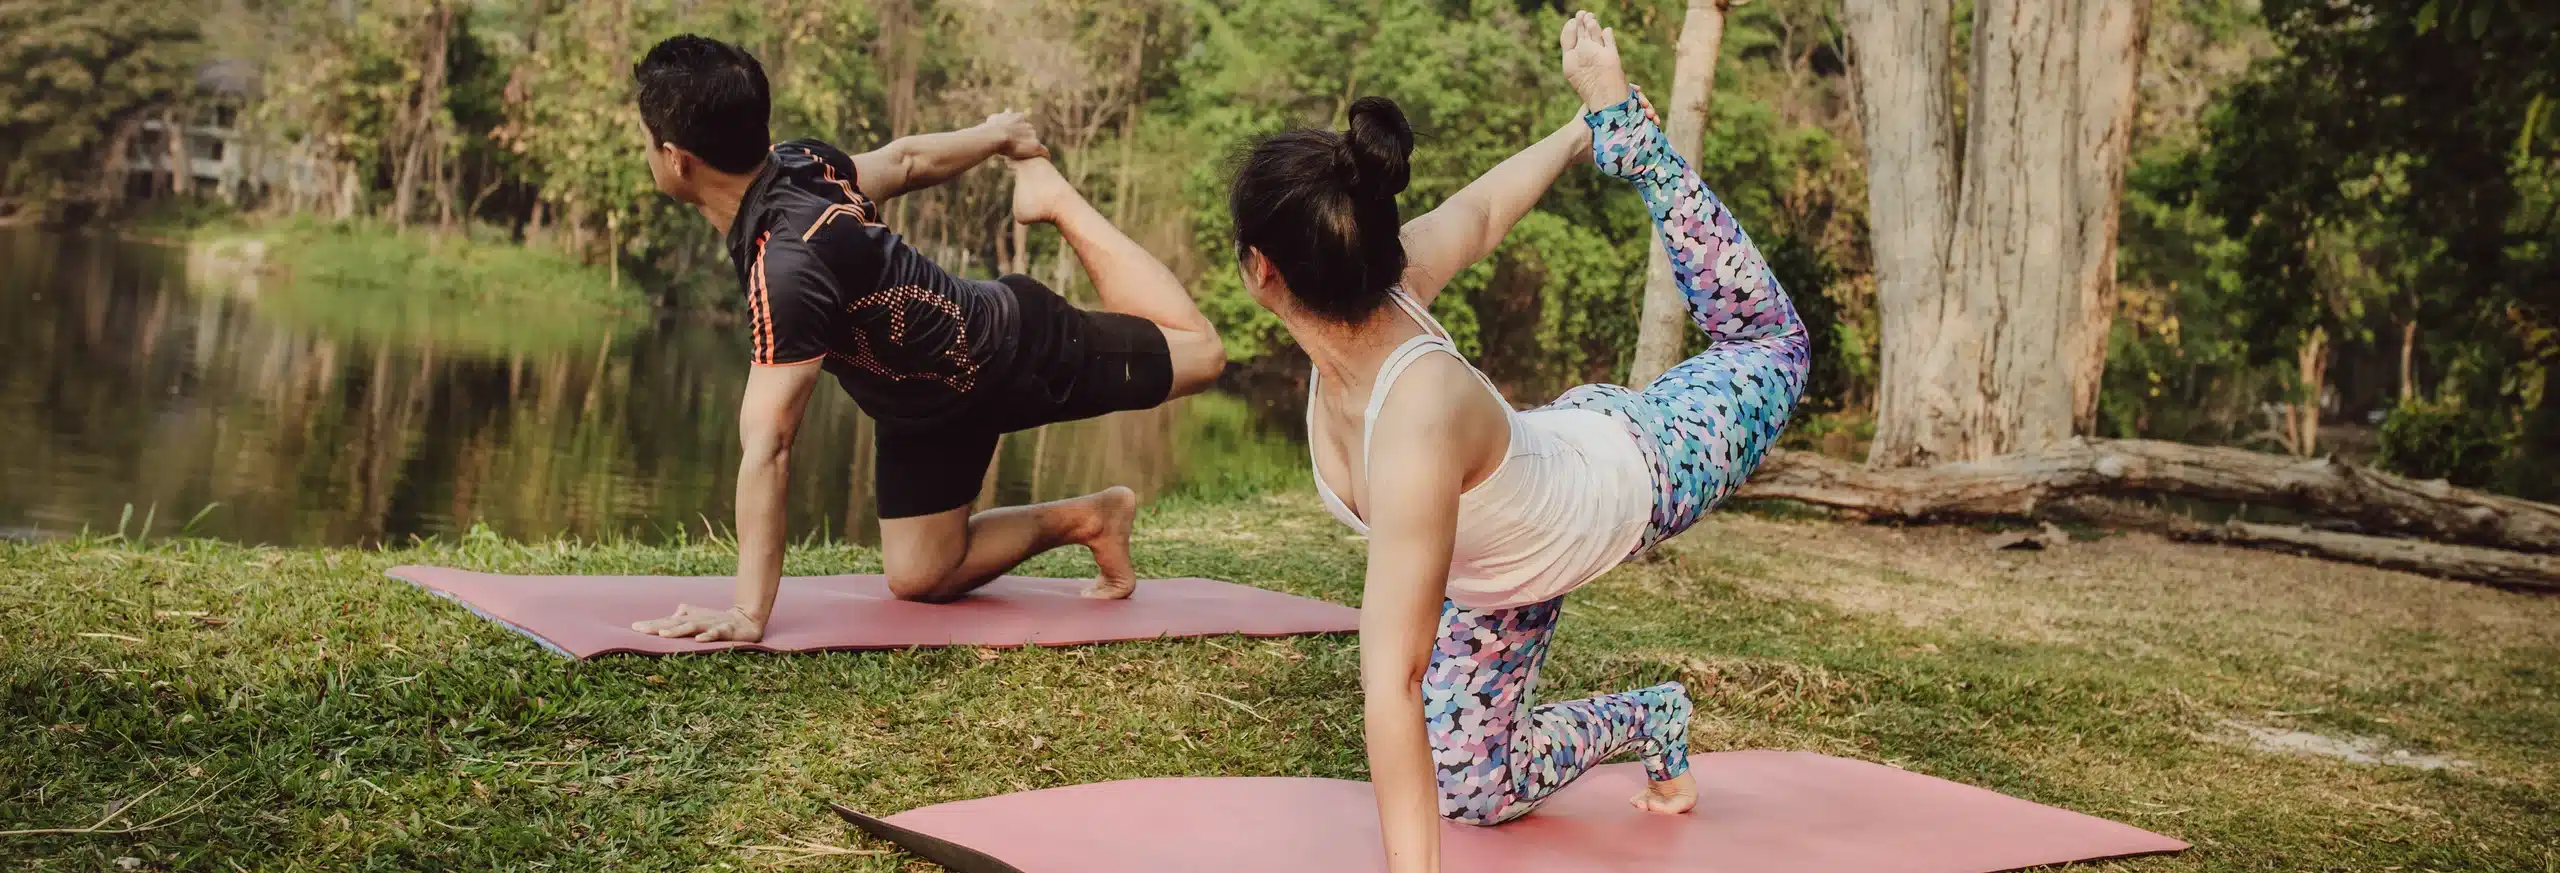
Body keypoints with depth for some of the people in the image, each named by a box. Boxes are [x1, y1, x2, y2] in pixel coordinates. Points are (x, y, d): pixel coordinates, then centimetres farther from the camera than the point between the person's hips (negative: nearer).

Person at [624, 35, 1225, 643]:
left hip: (1018, 350, -6)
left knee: (1197, 348, 15)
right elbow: (904, 160, 3)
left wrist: (749, 613, -44)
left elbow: (767, 447, -46)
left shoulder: (787, 267, -44)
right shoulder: (794, 162, -18)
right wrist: (999, 135, 22)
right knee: (919, 578, 6)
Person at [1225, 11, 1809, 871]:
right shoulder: (1382, 281, -31)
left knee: (1769, 340, 24)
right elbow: (1481, 210, -10)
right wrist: (1579, 128, 9)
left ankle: (1626, 128, 37)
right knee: (1468, 789, 10)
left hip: (1634, 467, -5)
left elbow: (1395, 681, -54)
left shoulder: (1417, 424, -51)